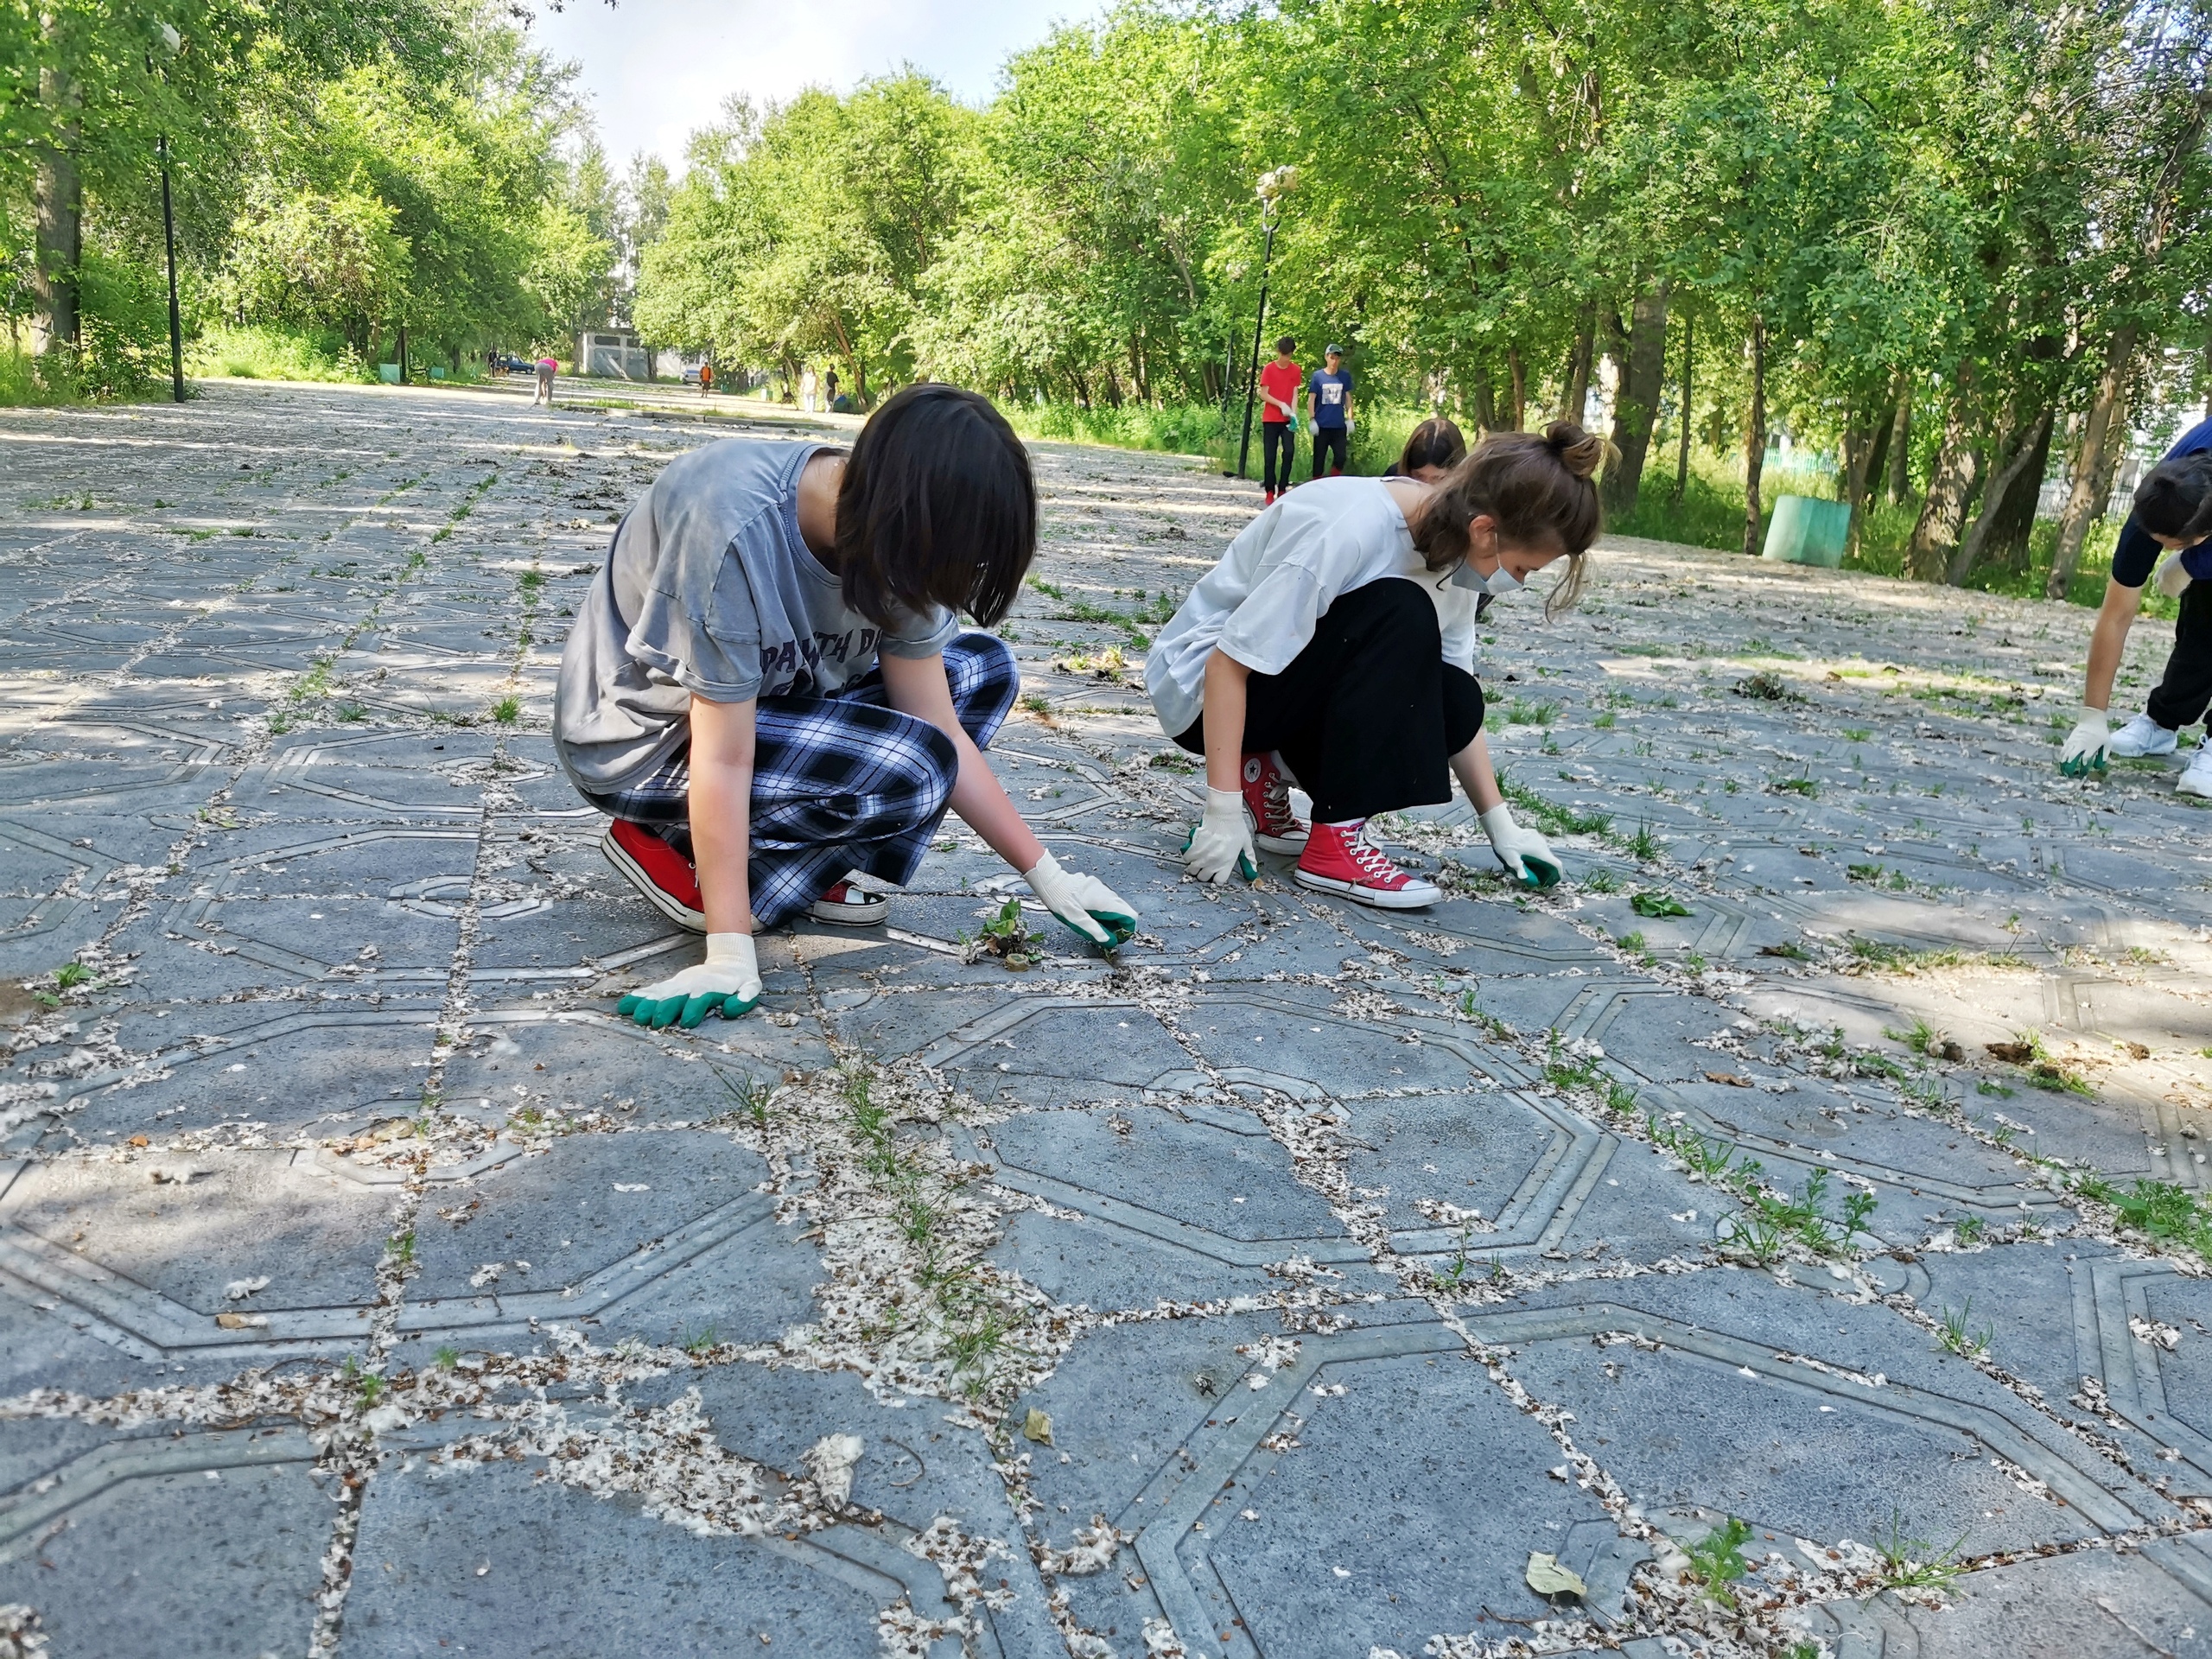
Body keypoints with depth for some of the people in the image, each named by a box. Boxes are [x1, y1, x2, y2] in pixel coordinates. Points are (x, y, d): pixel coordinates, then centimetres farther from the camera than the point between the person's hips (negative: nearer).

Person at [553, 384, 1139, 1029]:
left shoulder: (888, 534, -13)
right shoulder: (734, 529, -35)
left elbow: (942, 729, -8)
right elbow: (724, 759, -31)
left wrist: (1045, 875, -9)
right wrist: (730, 953, -30)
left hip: (766, 699, 8)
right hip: (645, 737, -7)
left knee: (983, 668, -5)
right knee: (907, 770, -26)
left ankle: (815, 866, -5)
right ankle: (672, 844, -8)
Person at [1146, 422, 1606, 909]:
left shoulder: (1450, 548, -5)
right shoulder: (1349, 531, -30)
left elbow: (1453, 708, 3)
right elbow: (1230, 661, -28)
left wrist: (1500, 822, 0)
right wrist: (1223, 812, -29)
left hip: (1288, 689, 8)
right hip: (1202, 685, -8)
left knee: (1453, 701, -14)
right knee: (1400, 619, -28)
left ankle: (1267, 774, 2)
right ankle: (1336, 843, -22)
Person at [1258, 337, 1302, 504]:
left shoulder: (1296, 370, 4)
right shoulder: (1269, 369, -2)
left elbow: (1295, 394, 2)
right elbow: (1263, 395, -4)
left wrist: (1294, 414, -13)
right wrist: (1281, 405, -17)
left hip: (1287, 419, 1)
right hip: (1270, 419, -1)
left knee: (1289, 452, -10)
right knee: (1269, 456, -1)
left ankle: (1282, 489, 1)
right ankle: (1270, 493, 4)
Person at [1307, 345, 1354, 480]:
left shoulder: (1345, 376, 4)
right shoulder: (1318, 375, -2)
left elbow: (1348, 398, 10)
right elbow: (1311, 399, -2)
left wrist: (1350, 419, 4)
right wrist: (1312, 420, -9)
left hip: (1339, 425, 2)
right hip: (1321, 425, -2)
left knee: (1342, 457, -1)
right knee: (1319, 458, 4)